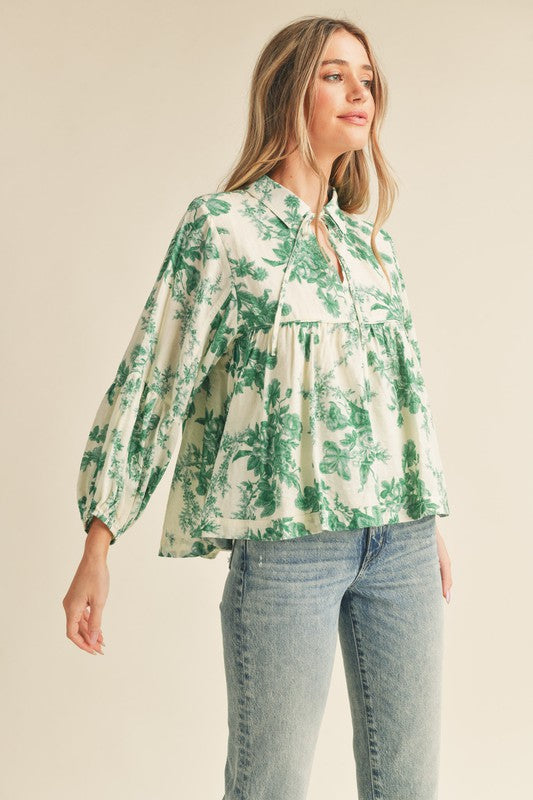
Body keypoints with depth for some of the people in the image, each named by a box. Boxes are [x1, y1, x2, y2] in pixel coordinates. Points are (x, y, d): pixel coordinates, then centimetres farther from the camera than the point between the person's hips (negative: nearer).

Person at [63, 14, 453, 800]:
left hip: (401, 540, 6)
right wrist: (98, 542, -10)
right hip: (287, 538, -5)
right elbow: (152, 377, -6)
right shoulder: (222, 226, -3)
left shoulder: (373, 242, 13)